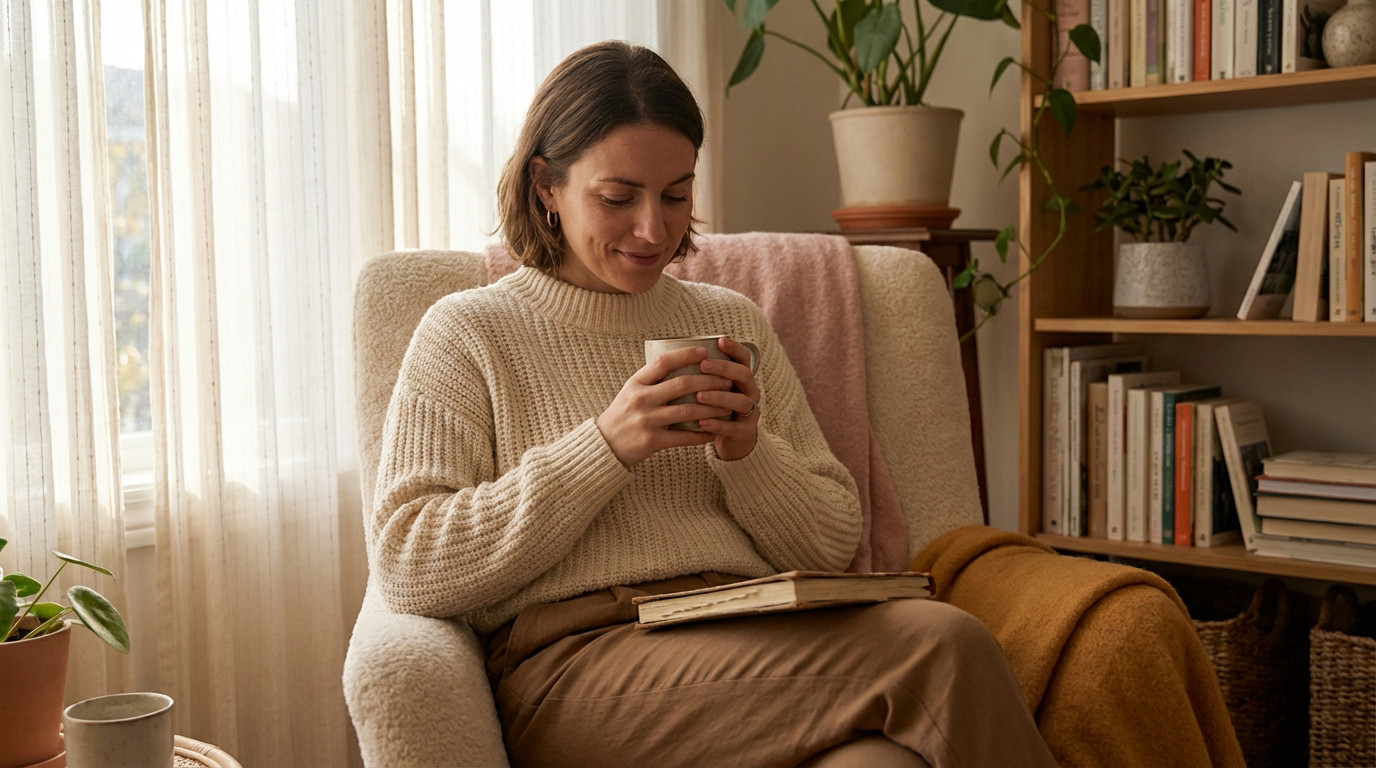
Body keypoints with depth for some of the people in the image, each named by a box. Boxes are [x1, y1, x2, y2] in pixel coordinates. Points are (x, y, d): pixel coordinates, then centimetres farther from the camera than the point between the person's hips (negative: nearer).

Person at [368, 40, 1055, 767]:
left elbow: (833, 546, 17)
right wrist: (606, 447, -12)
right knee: (942, 647, -26)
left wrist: (746, 452, -4)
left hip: (757, 646, 4)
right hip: (575, 665, -4)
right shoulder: (467, 333, 8)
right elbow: (405, 566, -5)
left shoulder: (732, 322, 19)